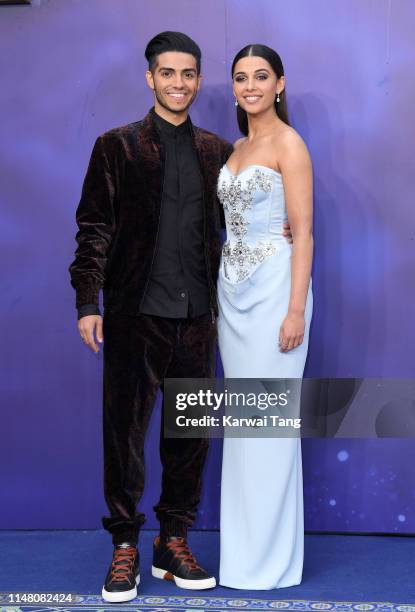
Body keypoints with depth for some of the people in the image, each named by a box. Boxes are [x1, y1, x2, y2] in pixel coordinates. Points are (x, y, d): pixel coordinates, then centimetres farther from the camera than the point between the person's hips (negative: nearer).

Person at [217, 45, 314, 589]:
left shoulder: (288, 144, -7)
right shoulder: (237, 147, 15)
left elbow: (303, 232, -12)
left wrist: (295, 310, -18)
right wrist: (223, 296, 16)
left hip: (273, 288, -8)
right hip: (233, 290, 8)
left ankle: (270, 555, 8)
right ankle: (243, 547, 21)